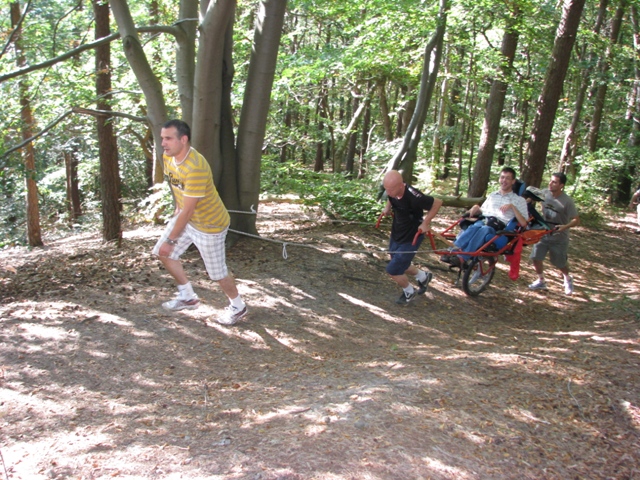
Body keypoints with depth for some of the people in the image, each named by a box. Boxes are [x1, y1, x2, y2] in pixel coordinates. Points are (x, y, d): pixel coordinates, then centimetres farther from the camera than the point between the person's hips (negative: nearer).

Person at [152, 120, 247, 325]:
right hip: (186, 217, 9)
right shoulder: (168, 157, -7)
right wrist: (177, 210, 18)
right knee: (163, 253, 8)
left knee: (217, 272, 4)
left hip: (210, 225, -8)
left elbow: (187, 210, -31)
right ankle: (188, 297, 25)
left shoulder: (195, 168, -34)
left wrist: (171, 240, -24)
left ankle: (238, 307, 30)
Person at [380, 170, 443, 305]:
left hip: (410, 239, -7)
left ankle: (409, 292, 27)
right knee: (400, 265, 23)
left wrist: (425, 223, -19)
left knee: (393, 270, -3)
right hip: (395, 235, 7)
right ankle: (423, 276, 50)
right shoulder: (392, 191, -16)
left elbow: (437, 202, -22)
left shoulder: (413, 196, -36)